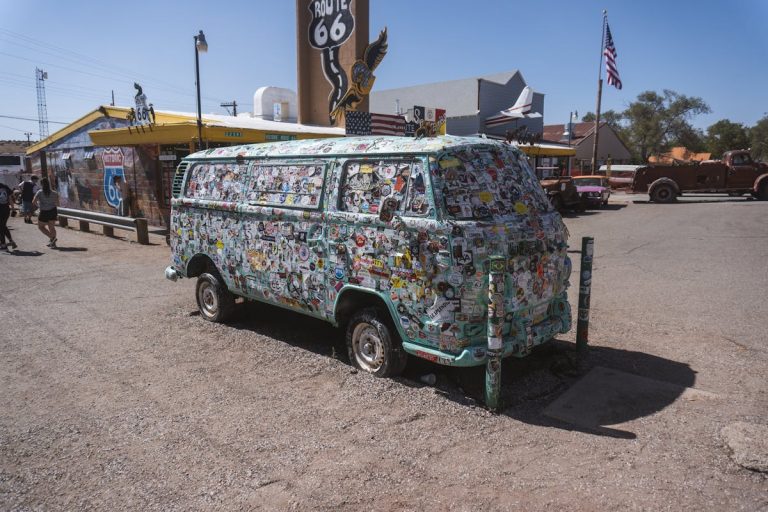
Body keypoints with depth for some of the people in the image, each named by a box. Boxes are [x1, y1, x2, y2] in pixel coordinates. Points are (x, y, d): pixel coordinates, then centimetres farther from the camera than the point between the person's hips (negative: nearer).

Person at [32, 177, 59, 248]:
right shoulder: (54, 193, -4)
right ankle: (53, 243, 14)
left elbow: (33, 203, -10)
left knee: (41, 226, 16)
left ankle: (52, 237, -3)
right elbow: (57, 204, 3)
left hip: (44, 212, -3)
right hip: (53, 211, 3)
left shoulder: (39, 192, -11)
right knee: (52, 227, 14)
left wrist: (37, 204, 12)